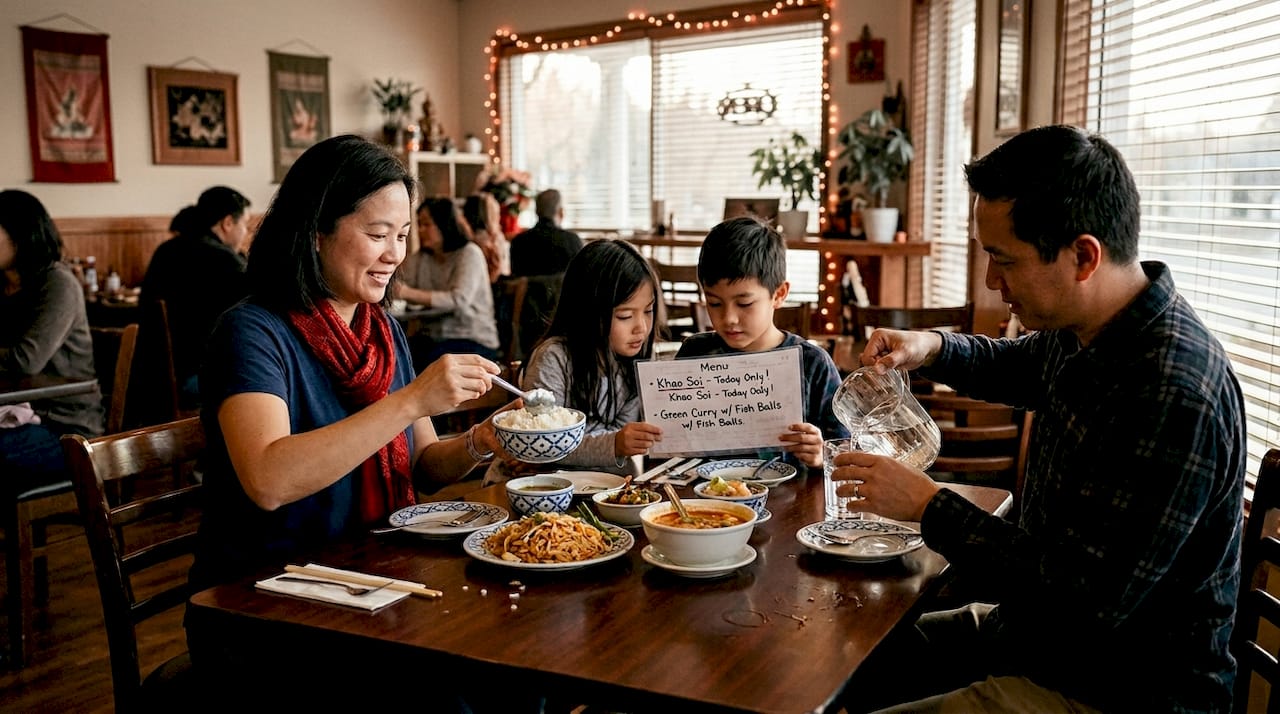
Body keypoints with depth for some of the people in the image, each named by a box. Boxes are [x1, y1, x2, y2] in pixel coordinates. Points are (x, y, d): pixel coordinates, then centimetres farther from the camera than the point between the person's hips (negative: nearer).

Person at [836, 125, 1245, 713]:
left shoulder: (1172, 398, -32)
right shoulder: (1083, 332, -2)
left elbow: (1087, 601, -30)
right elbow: (1023, 367, 23)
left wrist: (928, 506, -22)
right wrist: (933, 349, 2)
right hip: (1035, 632, 9)